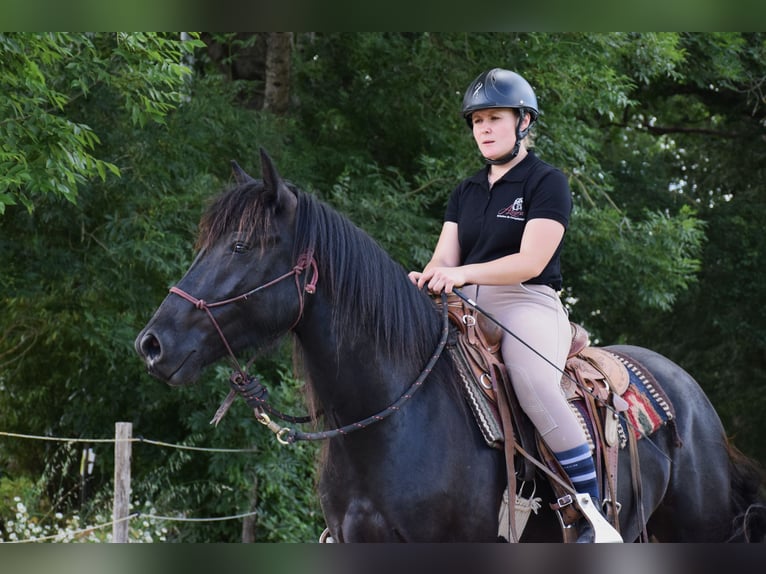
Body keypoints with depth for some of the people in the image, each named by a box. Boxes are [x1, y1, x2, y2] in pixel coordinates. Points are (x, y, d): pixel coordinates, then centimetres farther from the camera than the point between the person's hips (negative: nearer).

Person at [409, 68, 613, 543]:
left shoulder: (547, 182, 1)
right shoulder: (466, 193, 20)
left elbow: (531, 261, -12)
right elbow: (444, 259, 10)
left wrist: (463, 273, -25)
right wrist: (427, 280, -15)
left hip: (529, 305, -7)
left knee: (533, 381, -35)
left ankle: (592, 509, -29)